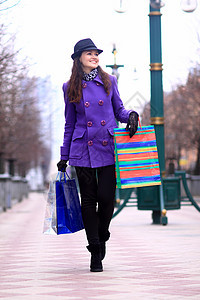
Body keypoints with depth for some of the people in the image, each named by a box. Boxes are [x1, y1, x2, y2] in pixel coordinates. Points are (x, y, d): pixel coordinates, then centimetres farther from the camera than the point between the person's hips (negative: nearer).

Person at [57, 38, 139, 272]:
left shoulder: (109, 81, 8)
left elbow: (118, 110, 15)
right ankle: (95, 251, 11)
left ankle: (102, 237, 21)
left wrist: (131, 116, -9)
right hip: (83, 150, 0)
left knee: (106, 197, -8)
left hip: (108, 148, 0)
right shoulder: (70, 88, 7)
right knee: (88, 199, 1)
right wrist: (64, 156, 11)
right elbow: (70, 123, 12)